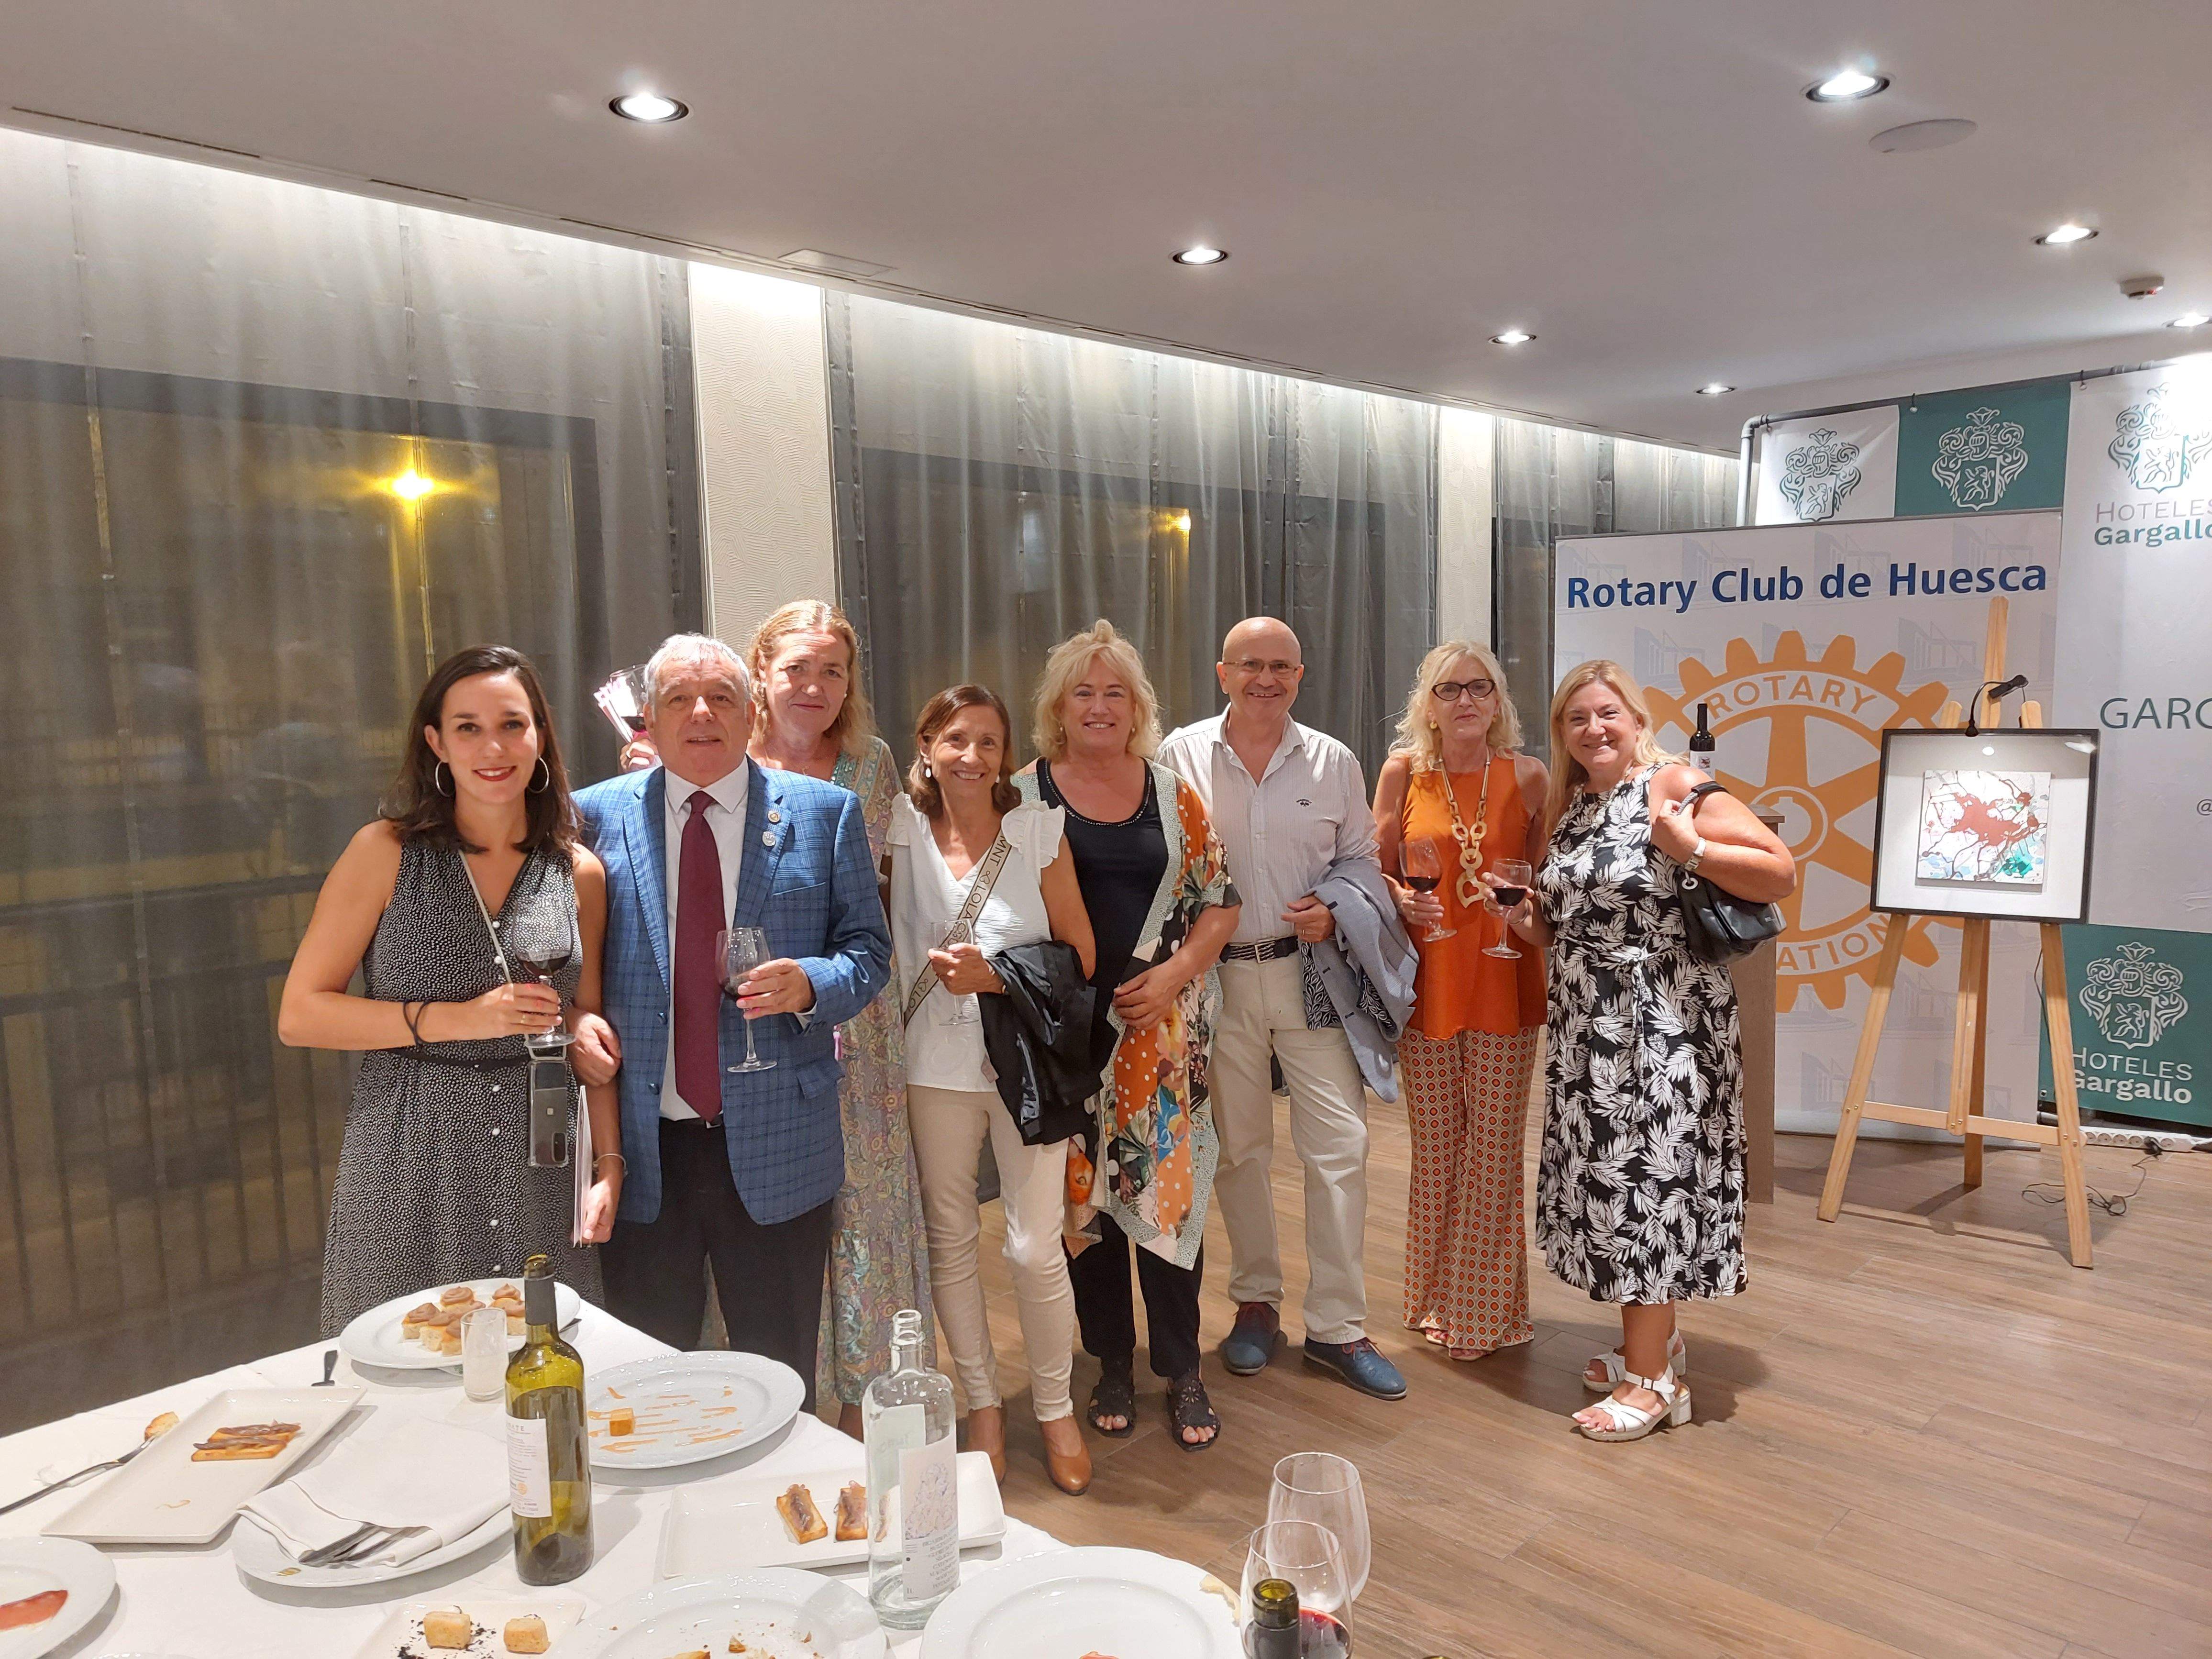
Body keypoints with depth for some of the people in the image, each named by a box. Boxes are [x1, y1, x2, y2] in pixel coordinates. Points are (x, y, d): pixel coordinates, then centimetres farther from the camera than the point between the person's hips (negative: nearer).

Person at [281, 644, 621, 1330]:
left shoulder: (579, 874, 6)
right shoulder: (385, 854, -2)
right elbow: (299, 1016, -5)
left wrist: (608, 1164, 3)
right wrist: (459, 1019, -14)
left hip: (539, 1173, 2)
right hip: (409, 1170, -2)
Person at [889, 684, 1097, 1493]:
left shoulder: (1039, 829, -4)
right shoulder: (903, 827, -2)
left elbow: (1080, 955, -2)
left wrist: (993, 976, -13)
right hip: (935, 1062, 2)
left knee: (1035, 1247, 1)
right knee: (950, 1240, 11)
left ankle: (1056, 1409, 24)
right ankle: (983, 1405, 31)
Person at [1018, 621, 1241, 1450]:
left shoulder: (1173, 793, 6)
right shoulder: (1024, 792, 2)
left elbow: (1220, 900, 7)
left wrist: (1173, 973, -8)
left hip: (1163, 1024, 1)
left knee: (1167, 1186, 2)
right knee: (1081, 1190, 7)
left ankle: (1182, 1369, 18)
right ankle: (1113, 1365, 25)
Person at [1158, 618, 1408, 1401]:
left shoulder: (1333, 762, 5)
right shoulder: (1182, 755, 1)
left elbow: (1362, 858, 11)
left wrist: (1334, 911, -9)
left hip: (1311, 973, 1)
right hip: (1218, 977, 0)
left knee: (1340, 1145, -2)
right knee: (1236, 1147, 11)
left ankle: (1337, 1325, 13)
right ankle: (1256, 1301, 29)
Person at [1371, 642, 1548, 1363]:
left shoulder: (1527, 776, 2)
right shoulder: (1402, 772, 2)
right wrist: (1402, 902, -11)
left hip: (1505, 978, 0)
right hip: (1426, 978, 0)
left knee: (1496, 1143, 4)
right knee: (1434, 1144, 8)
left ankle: (1485, 1305, 21)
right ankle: (1434, 1299, 26)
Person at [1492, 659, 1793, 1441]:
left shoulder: (1677, 789, -11)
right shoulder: (1568, 807, 11)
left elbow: (1782, 875, -15)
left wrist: (1692, 849, -25)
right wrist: (1533, 924, 3)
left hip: (1662, 1023, -7)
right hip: (1587, 1025, 7)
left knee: (1648, 1178, -3)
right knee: (1608, 1176, 12)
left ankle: (1654, 1378, 9)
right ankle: (1653, 1339, 30)